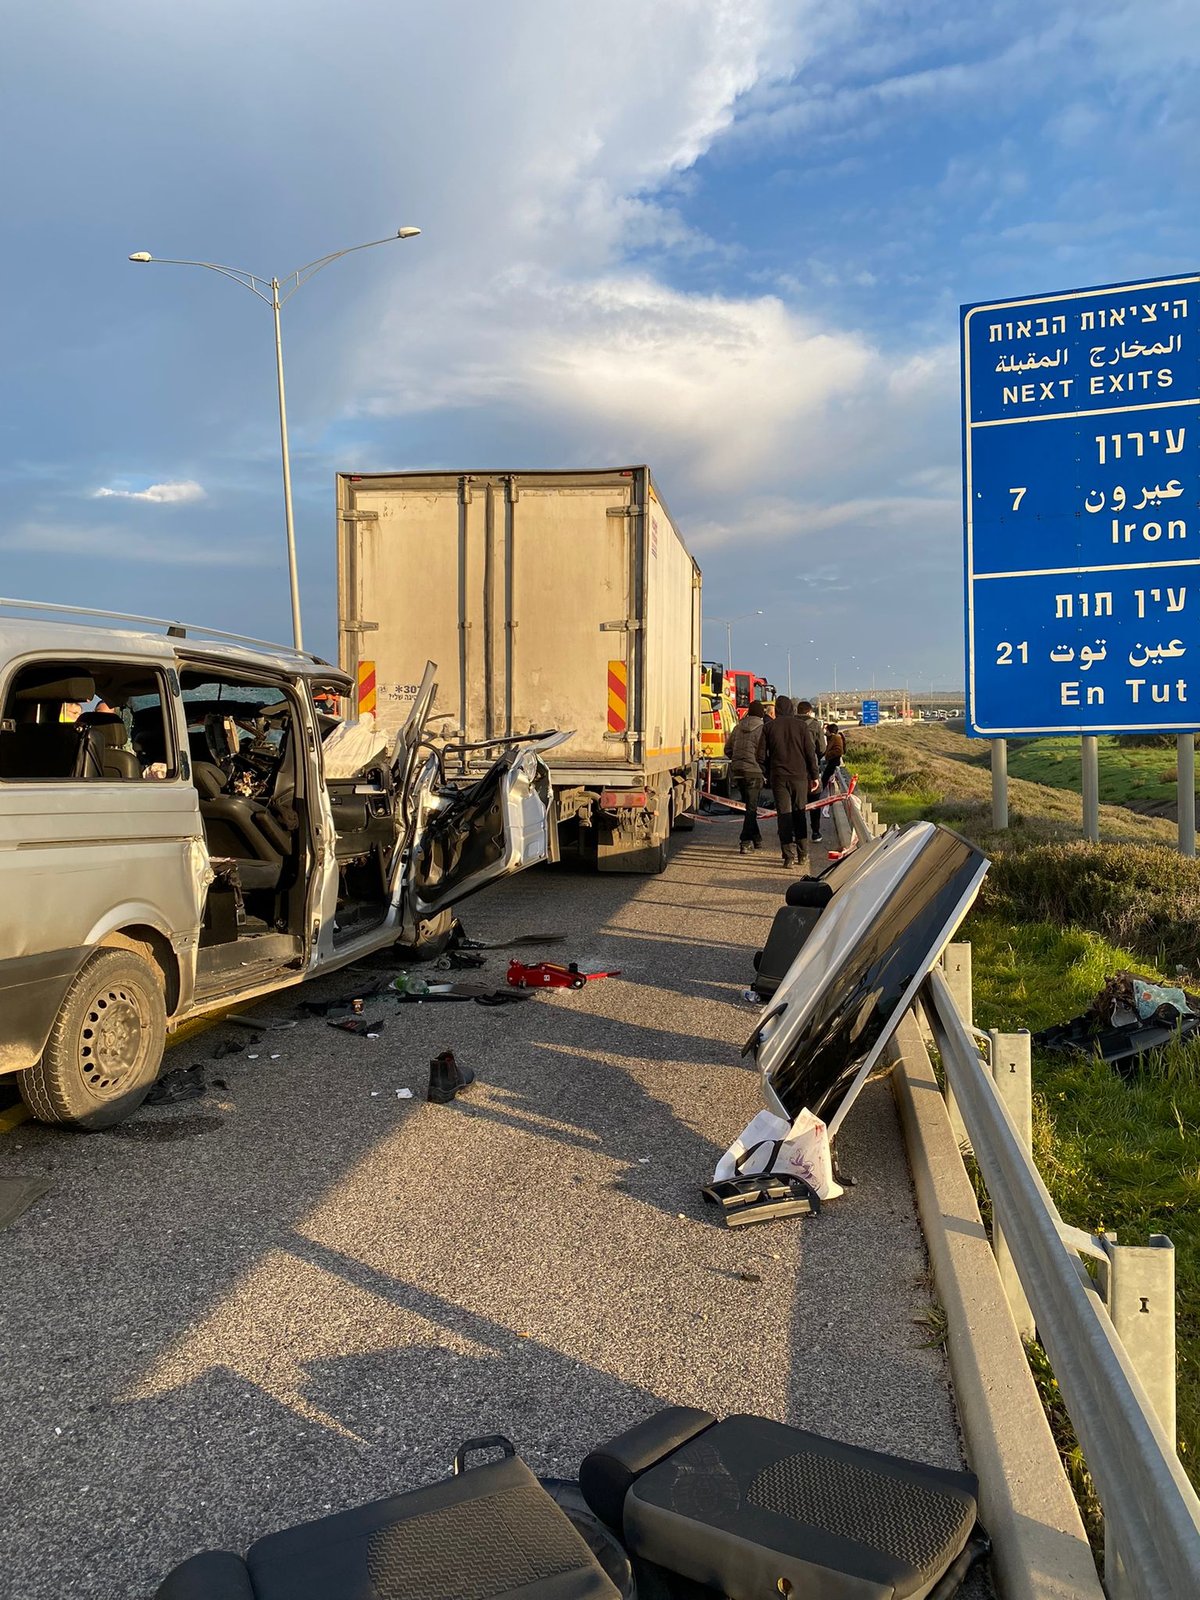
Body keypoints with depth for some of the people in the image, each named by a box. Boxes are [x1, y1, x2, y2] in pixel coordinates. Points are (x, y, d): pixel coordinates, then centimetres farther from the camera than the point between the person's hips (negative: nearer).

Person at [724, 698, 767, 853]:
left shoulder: (738, 727, 8)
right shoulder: (762, 728, -9)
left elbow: (728, 749, 11)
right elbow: (762, 755, -12)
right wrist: (762, 764, 8)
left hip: (736, 771, 5)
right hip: (753, 771, -5)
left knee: (750, 806, 17)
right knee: (751, 808, 1)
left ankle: (756, 839, 24)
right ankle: (745, 841, -7)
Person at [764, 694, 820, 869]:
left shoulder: (769, 727, 2)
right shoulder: (801, 725, 0)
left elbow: (764, 754, 4)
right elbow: (810, 752, -1)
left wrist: (768, 774, 14)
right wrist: (815, 776, 5)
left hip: (778, 776, 0)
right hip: (799, 775, 0)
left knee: (784, 815, 1)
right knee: (799, 813, 11)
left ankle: (789, 856, -4)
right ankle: (803, 855, 12)